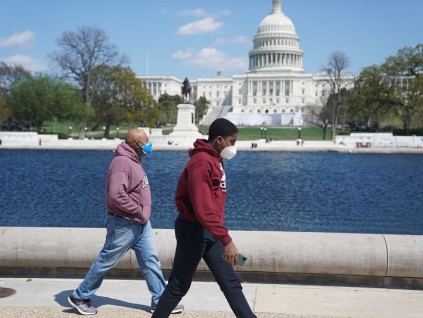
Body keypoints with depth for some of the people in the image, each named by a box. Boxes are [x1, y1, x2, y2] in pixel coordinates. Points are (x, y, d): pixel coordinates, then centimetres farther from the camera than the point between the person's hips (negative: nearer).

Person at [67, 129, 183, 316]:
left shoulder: (133, 161, 11)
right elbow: (116, 195, -30)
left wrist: (142, 215, 11)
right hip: (124, 225, -9)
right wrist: (139, 212, -20)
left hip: (140, 223, 9)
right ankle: (79, 297, 20)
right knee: (105, 262, 4)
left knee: (151, 261, 10)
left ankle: (161, 301, 18)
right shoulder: (122, 162, -21)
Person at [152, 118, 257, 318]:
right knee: (178, 287, 4)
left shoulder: (214, 159, 11)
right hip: (194, 231, -9)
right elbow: (203, 209, -27)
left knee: (231, 283, 9)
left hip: (210, 232, 9)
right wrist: (226, 240, -28)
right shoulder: (201, 162, -20)